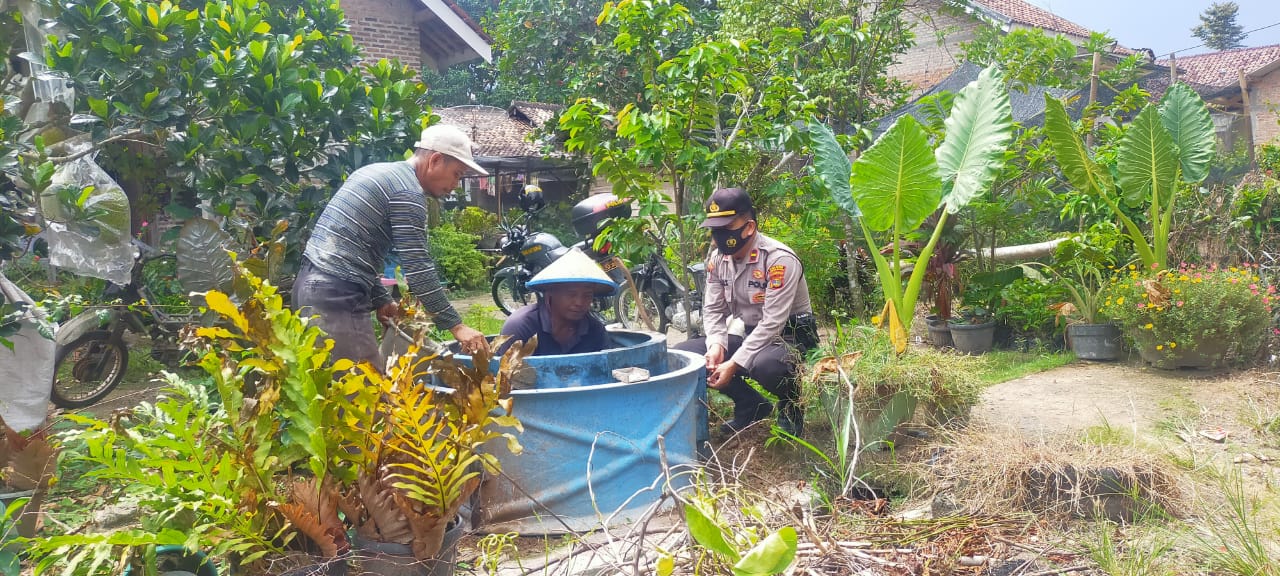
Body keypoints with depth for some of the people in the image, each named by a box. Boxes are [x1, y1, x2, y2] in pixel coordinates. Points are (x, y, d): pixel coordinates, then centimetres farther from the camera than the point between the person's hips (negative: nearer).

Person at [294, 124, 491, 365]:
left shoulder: (377, 172, 19)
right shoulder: (408, 191, -10)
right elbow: (418, 268, -15)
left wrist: (382, 299, 22)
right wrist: (456, 325, -11)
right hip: (337, 295, -10)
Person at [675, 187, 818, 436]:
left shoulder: (779, 259, -24)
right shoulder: (717, 258, -2)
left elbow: (772, 323, -27)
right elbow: (713, 309, 2)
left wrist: (734, 364, -30)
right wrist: (716, 345, -19)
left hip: (788, 335, -7)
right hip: (745, 334, 7)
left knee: (764, 365, -41)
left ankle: (790, 406, -3)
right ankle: (751, 405, 6)